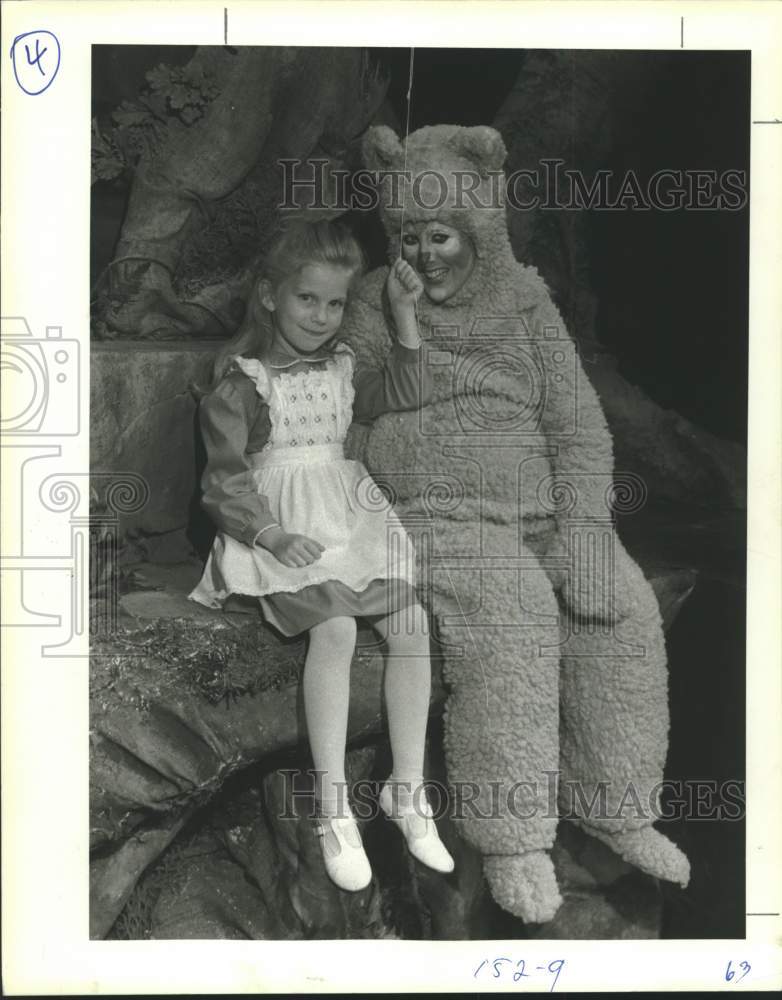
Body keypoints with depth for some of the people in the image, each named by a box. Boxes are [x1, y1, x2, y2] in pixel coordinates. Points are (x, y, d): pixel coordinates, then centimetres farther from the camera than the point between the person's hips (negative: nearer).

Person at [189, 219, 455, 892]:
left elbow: (405, 394, 12)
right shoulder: (242, 382, -1)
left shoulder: (342, 368, 18)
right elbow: (224, 483, -5)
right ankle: (333, 805, -23)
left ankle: (408, 790, -7)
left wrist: (405, 314, 4)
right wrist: (271, 534, -21)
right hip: (283, 527, -5)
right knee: (334, 627, -29)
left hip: (352, 517, 6)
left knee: (411, 623, -15)